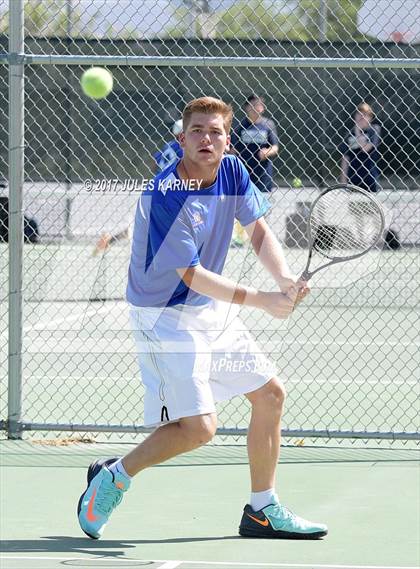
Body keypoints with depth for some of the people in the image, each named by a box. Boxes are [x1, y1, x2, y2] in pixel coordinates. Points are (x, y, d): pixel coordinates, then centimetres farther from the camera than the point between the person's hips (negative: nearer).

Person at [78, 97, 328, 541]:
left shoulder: (232, 172, -3)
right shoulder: (164, 196, -25)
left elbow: (258, 231, 6)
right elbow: (192, 275, -24)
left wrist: (285, 279, -13)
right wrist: (263, 301, -25)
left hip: (214, 311, 9)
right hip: (166, 317, -9)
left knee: (270, 394, 12)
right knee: (198, 427, -18)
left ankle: (262, 511, 23)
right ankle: (113, 478, 5)